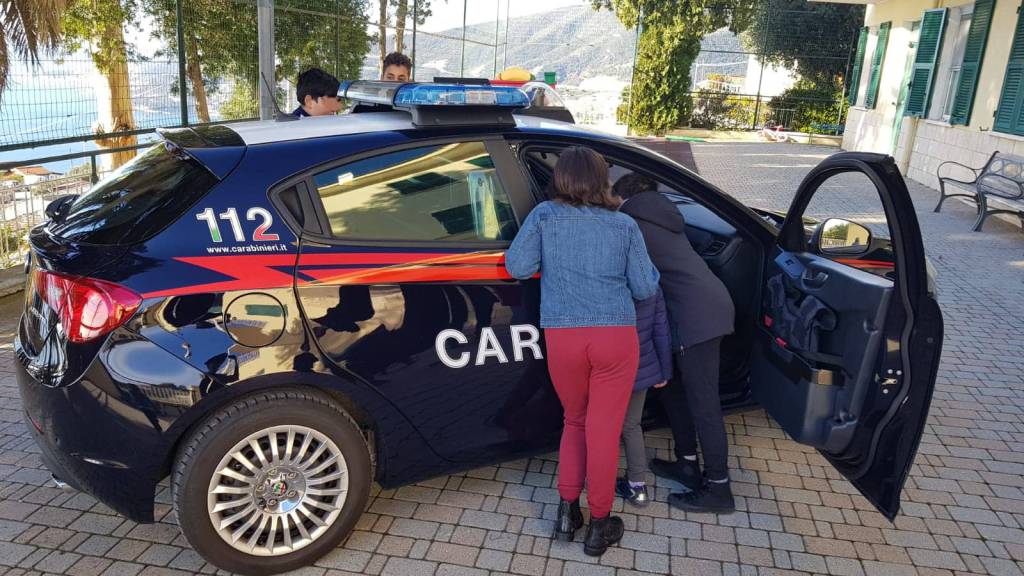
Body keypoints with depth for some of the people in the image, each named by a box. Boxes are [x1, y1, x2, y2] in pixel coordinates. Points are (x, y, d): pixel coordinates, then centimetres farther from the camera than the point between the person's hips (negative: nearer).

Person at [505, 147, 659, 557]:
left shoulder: (544, 215, 3)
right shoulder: (625, 226, 6)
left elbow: (517, 266, -3)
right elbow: (645, 289, 6)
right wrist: (649, 270, 28)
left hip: (563, 337, 1)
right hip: (616, 336, 0)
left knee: (575, 422, 22)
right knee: (603, 430, 9)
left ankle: (567, 511, 24)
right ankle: (599, 525, 22)